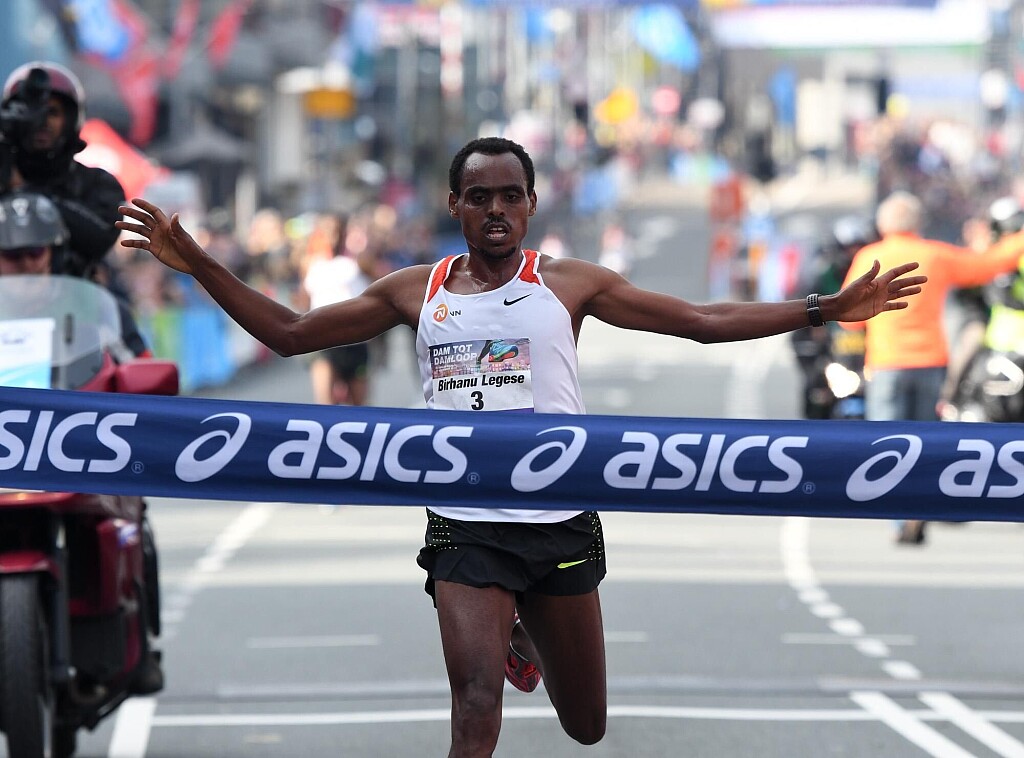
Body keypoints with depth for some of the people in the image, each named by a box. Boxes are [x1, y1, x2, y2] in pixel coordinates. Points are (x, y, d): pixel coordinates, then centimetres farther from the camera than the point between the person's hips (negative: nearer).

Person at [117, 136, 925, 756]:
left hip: (562, 523, 1)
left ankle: (526, 635, 47)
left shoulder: (568, 284, 2)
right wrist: (197, 264, 4)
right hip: (465, 529, -1)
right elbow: (289, 333, 12)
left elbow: (705, 321, 3)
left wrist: (825, 309, -4)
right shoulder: (416, 292, 6)